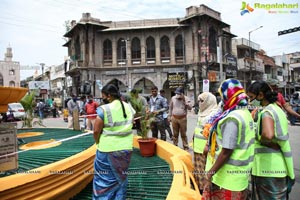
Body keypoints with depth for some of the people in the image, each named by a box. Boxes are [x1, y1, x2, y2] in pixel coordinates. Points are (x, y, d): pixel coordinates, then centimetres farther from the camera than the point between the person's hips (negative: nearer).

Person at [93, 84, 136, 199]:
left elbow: (96, 131, -13)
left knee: (104, 179, 12)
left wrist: (98, 143, 5)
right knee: (121, 178, 19)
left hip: (108, 149, -5)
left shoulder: (104, 109, -15)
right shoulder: (129, 107, 3)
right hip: (126, 148, 5)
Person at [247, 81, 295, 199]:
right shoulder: (277, 109, 11)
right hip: (279, 166, 9)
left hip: (268, 167, -9)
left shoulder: (267, 112, -17)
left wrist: (259, 140, -18)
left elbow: (268, 135, -37)